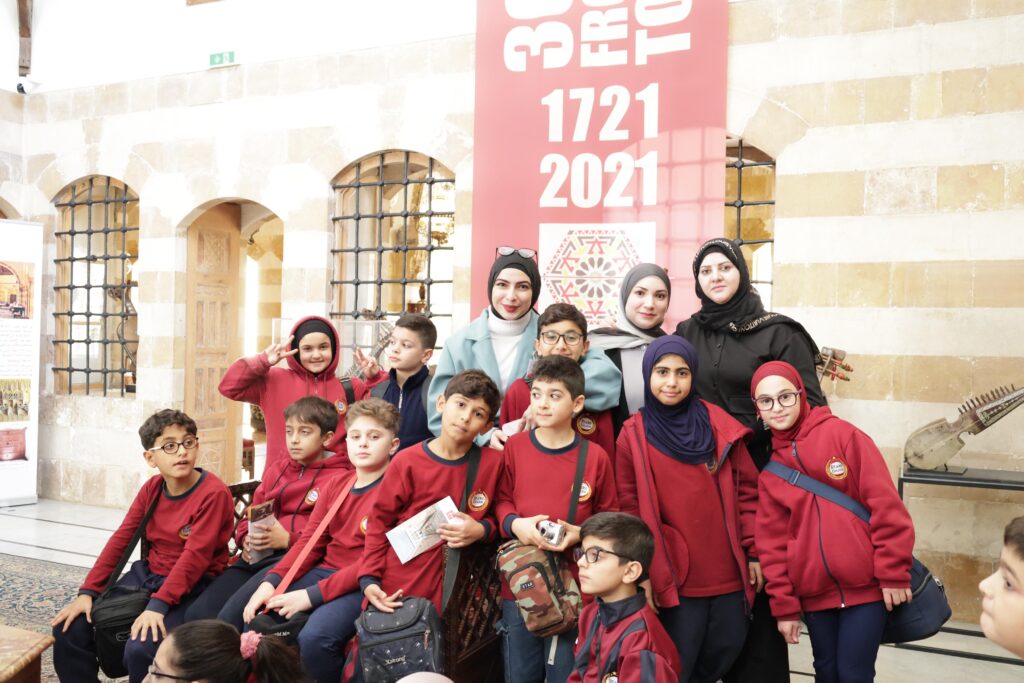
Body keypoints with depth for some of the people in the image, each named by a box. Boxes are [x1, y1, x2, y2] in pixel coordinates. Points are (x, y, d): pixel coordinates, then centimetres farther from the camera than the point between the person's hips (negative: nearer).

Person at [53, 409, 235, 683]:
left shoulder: (214, 493, -18)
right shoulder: (152, 488, 5)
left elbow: (194, 557, -23)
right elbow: (121, 538, 5)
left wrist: (158, 605, -30)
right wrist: (87, 591, -1)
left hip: (192, 587, -7)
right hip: (148, 575, 7)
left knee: (140, 649, -29)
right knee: (69, 628, 0)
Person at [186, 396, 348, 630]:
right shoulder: (276, 470, 24)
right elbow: (251, 514, 27)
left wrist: (288, 538, -17)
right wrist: (247, 538, 4)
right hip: (258, 556, 8)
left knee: (232, 616, -26)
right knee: (197, 613, -9)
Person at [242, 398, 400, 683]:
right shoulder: (335, 485, 12)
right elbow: (309, 541, 8)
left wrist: (312, 596, -21)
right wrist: (271, 581, -9)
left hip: (362, 585, -7)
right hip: (322, 572, 7)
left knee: (314, 638, -30)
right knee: (255, 621, -9)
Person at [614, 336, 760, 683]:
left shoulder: (720, 426, 2)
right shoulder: (633, 435, -3)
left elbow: (746, 491, 6)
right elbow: (631, 511, -1)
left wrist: (753, 552, 4)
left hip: (728, 571, 3)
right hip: (674, 576, -2)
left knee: (727, 648, 13)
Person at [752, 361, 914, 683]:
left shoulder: (842, 434, -6)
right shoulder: (769, 469, 6)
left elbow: (885, 505, -9)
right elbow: (772, 542, 7)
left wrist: (894, 574, -11)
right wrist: (784, 605, 3)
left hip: (865, 584, -4)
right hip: (815, 593, 4)